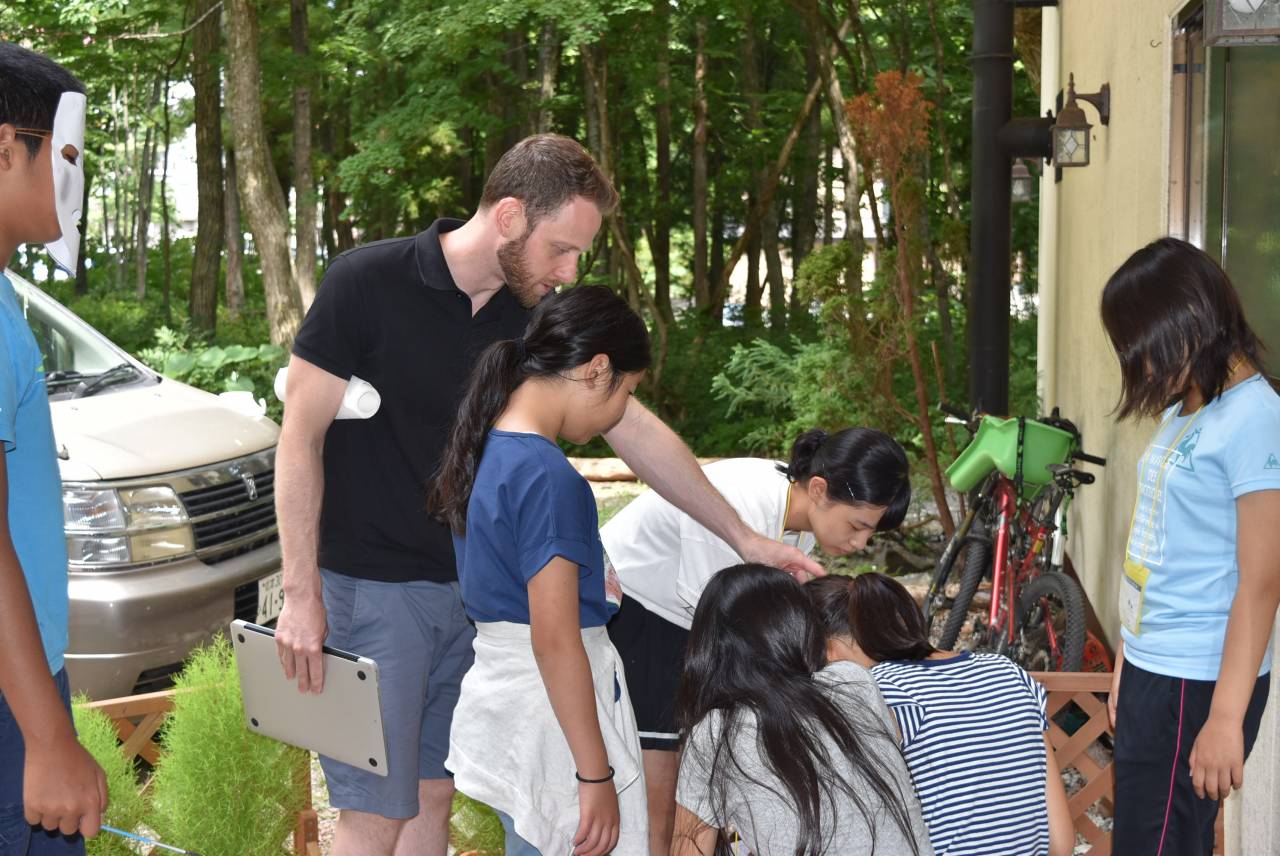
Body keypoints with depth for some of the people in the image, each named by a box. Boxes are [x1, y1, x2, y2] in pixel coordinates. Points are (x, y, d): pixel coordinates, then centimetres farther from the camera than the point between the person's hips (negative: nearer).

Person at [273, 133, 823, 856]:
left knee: (434, 796, 10)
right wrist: (302, 596, -15)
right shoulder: (367, 284, -14)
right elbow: (302, 437, -11)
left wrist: (742, 537, 8)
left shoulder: (537, 316, 2)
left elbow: (635, 429, 8)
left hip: (469, 590, 6)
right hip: (369, 587, -5)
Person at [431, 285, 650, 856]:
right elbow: (555, 641, -23)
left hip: (497, 692, 10)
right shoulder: (548, 477, -22)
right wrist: (596, 776, -20)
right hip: (553, 706, -9)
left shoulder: (484, 450, 6)